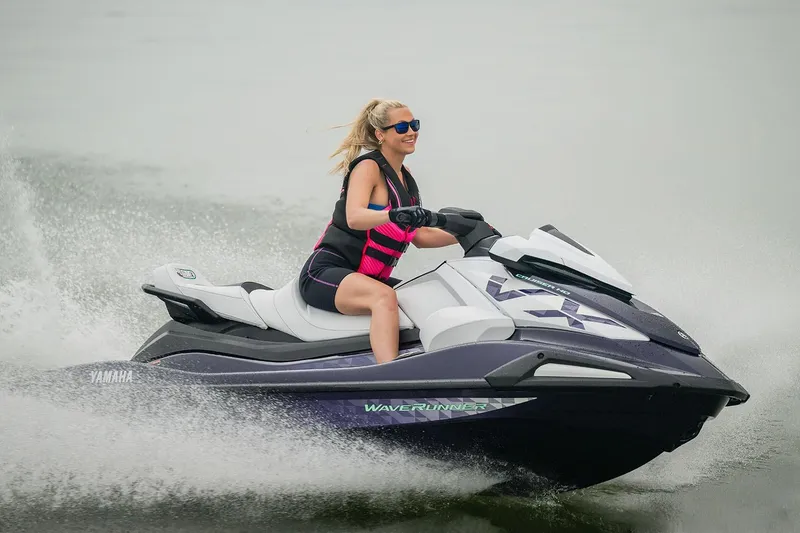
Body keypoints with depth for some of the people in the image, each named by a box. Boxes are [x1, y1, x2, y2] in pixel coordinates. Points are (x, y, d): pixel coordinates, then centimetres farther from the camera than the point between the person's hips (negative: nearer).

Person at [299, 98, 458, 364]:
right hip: (326, 272, -9)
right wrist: (394, 215, -45)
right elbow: (354, 218, -27)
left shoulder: (405, 177, 16)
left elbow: (419, 236, 19)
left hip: (369, 278, 9)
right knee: (384, 297, -36)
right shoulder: (368, 167, -9)